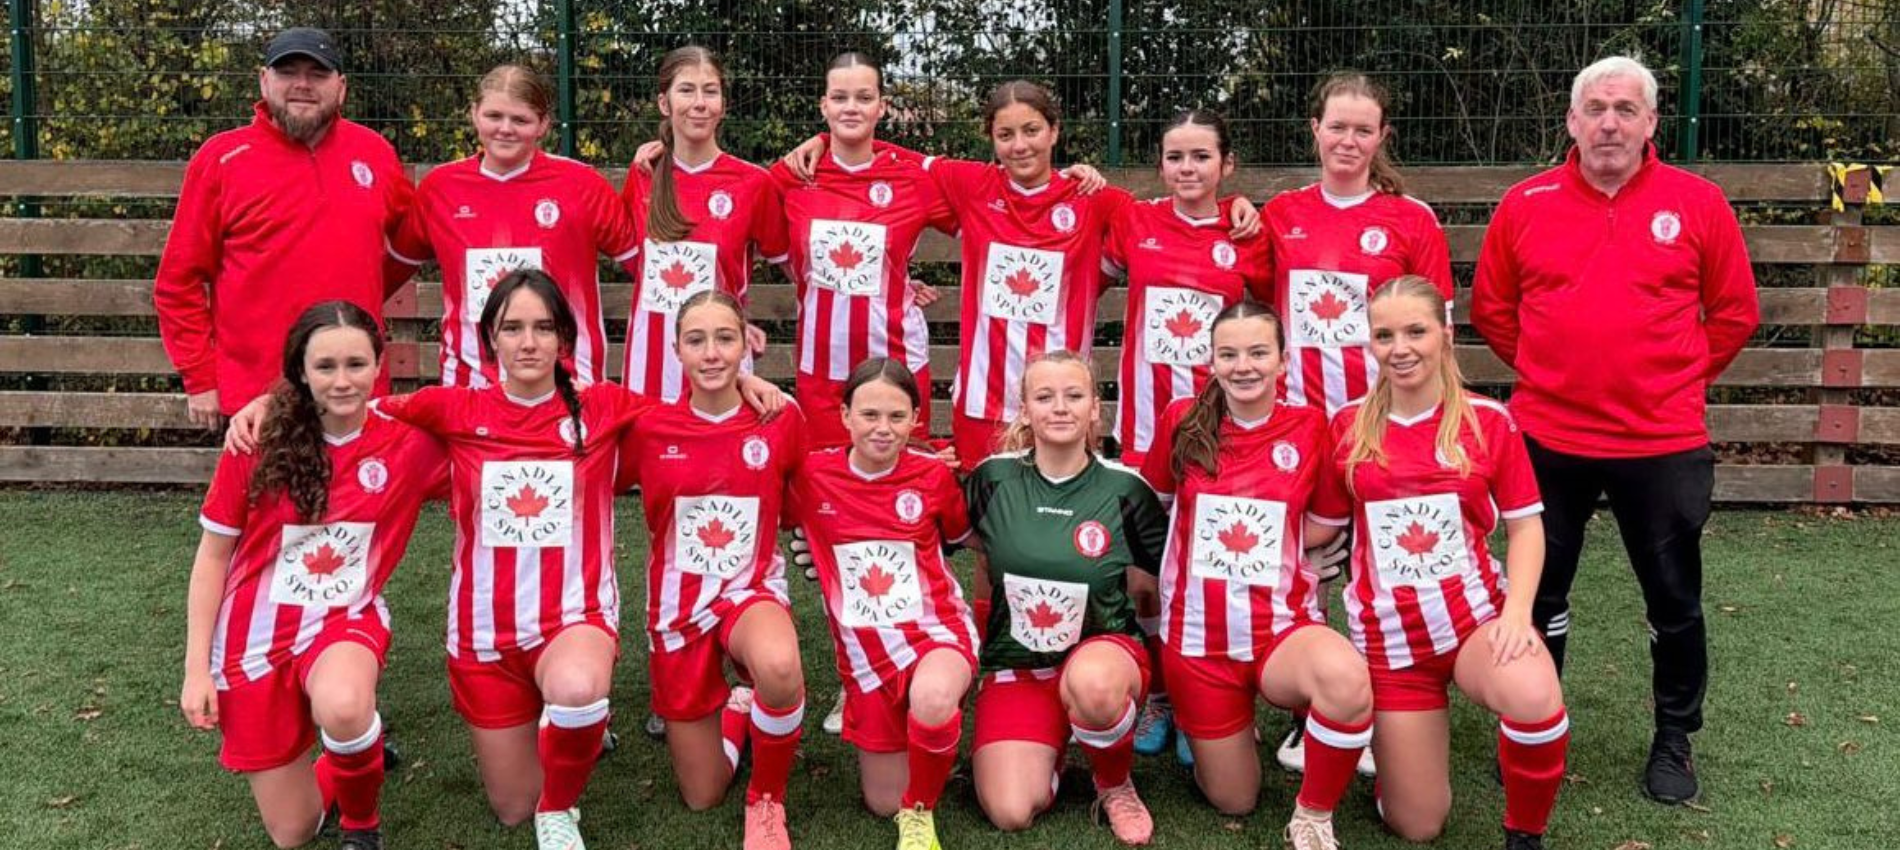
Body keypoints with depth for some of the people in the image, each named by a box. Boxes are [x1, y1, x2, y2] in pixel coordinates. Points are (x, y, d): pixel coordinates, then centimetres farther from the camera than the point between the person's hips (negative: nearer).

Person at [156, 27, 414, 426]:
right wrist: (200, 379, -1)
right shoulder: (222, 158, 1)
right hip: (256, 400, -2)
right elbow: (179, 281, 2)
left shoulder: (375, 152, 8)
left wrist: (364, 297, 12)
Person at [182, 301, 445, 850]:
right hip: (256, 634, 1)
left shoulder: (409, 443, -11)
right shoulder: (260, 441, -13)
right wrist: (196, 669, -5)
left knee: (342, 708, -38)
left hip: (345, 620, -1)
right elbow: (213, 557, -4)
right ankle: (348, 752, 39)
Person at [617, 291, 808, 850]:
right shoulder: (648, 428, -9)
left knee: (779, 666, -41)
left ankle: (767, 802, -11)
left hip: (752, 591, -1)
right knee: (702, 798, 8)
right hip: (679, 606, 2)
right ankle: (734, 710, 41)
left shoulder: (781, 420, -10)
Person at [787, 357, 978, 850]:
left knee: (932, 697, -39)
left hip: (936, 630, -2)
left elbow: (962, 538, 12)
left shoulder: (934, 475, -5)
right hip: (865, 651, 2)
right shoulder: (812, 475, -5)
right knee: (883, 803, 8)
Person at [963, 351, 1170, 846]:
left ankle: (1115, 785, -6)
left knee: (1091, 683, -40)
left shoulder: (1123, 488, -7)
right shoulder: (993, 478, -5)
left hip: (1102, 649, -1)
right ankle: (1053, 742, 16)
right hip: (1016, 664, 1)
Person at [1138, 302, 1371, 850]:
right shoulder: (1182, 422, -4)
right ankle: (1197, 723, 44)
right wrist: (1213, 537, 1)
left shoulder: (1309, 427, -6)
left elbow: (1325, 525, 6)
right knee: (1234, 803, 10)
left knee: (1346, 677, -38)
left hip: (1283, 626, -1)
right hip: (1198, 635, 1)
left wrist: (1254, 540, -4)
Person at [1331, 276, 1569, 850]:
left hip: (1475, 615, -1)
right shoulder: (1348, 426, 0)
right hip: (1388, 634, 1)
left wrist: (1517, 611, -15)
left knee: (1536, 699, -36)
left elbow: (1526, 524, 0)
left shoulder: (1488, 421, -3)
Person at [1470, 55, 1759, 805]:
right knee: (1540, 594, 12)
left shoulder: (1698, 203, -3)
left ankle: (1674, 740, 30)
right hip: (1547, 439, 1)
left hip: (1663, 443, 0)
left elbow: (1735, 312, 5)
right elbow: (1491, 308, 9)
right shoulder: (1524, 205, -1)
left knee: (1674, 601, 11)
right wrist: (1550, 369, 6)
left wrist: (1681, 378, 3)